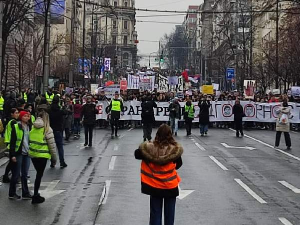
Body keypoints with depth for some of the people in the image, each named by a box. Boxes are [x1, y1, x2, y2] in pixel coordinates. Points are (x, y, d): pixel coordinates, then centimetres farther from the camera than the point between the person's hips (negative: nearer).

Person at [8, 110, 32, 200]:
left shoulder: (30, 127, 10)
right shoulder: (16, 127, -6)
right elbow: (12, 142, -8)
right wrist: (12, 155, -12)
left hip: (27, 153, 5)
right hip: (18, 153, -5)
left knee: (25, 174, 9)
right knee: (16, 175, 3)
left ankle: (25, 193, 14)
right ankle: (12, 193, 15)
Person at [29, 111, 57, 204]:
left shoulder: (33, 128, 3)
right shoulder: (47, 129, -11)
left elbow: (30, 141, 6)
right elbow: (52, 145, -9)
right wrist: (54, 158, 0)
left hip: (32, 154, 5)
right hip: (42, 155, -5)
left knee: (38, 174, 20)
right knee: (39, 175, 5)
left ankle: (36, 193, 27)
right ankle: (35, 197, 8)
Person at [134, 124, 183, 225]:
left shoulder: (149, 148, -14)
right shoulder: (175, 149, -17)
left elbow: (137, 154, 1)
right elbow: (178, 164, -2)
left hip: (154, 186, 1)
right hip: (170, 186, -1)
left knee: (155, 213, 12)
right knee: (169, 213, 14)